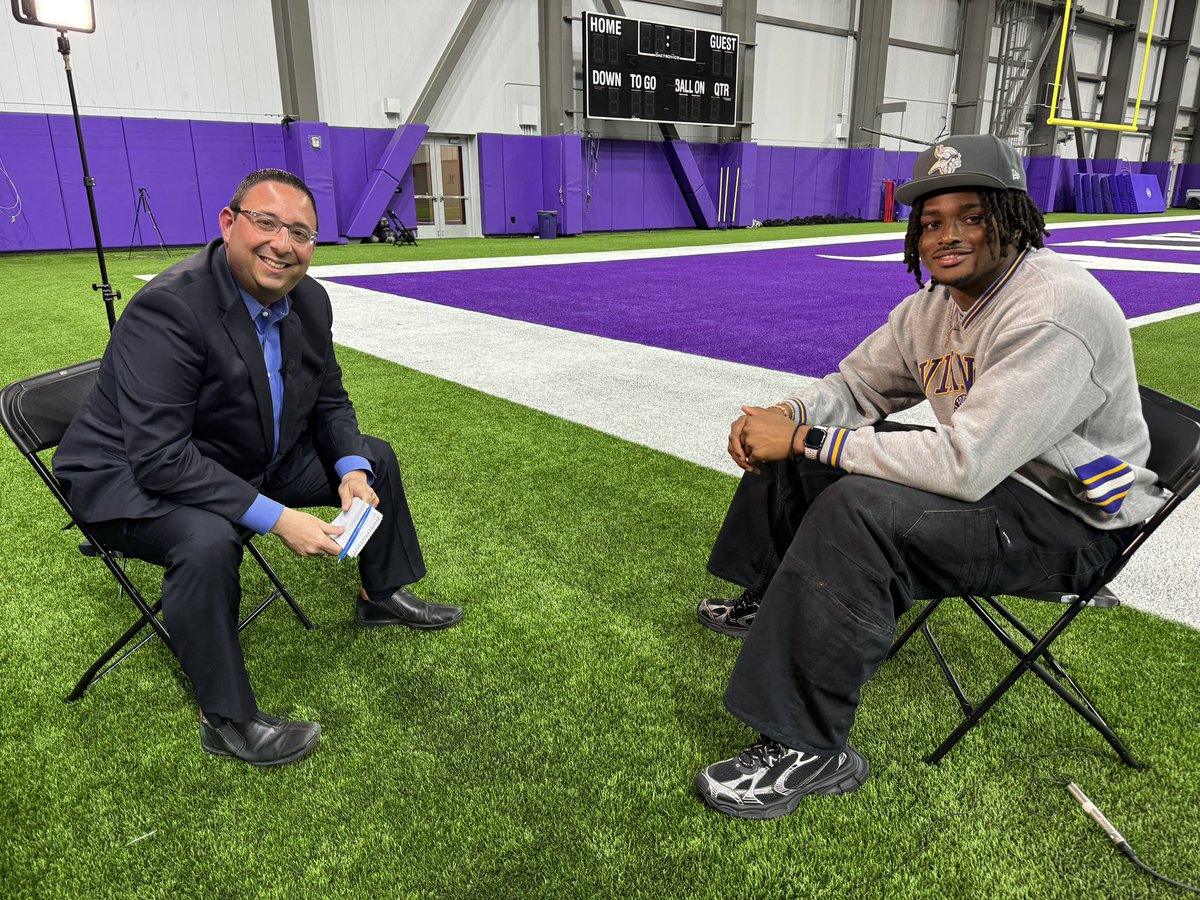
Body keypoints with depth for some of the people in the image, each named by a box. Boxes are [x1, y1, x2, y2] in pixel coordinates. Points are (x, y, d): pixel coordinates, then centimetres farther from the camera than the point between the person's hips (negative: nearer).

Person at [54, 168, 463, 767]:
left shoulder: (309, 301, -6)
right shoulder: (167, 310, -30)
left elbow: (330, 403, 5)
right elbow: (161, 459, -34)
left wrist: (352, 471, -13)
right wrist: (275, 518, -35)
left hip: (259, 458, 8)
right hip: (137, 479, -8)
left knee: (374, 458, 7)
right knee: (208, 541, -37)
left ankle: (384, 595, 28)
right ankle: (227, 719, -15)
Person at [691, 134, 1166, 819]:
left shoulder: (1057, 311, -28)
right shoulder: (937, 301, 0)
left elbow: (964, 466, -35)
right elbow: (858, 384, 10)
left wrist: (808, 439, -31)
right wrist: (789, 416, -14)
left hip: (1070, 515, -9)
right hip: (985, 469, 9)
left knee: (859, 510, -33)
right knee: (795, 441, 6)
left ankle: (811, 750, -22)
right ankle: (773, 602, 26)